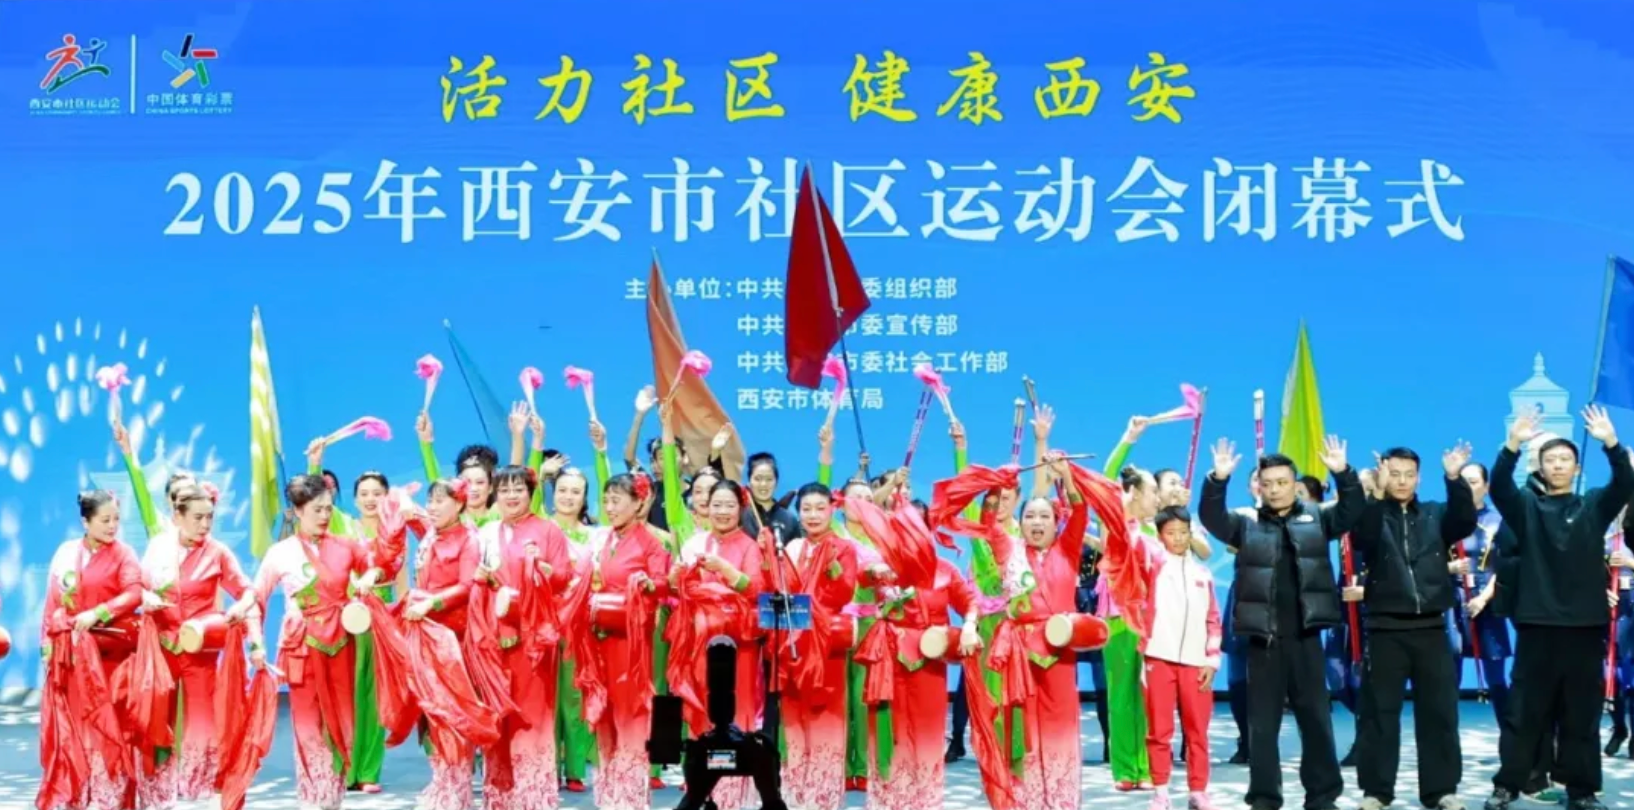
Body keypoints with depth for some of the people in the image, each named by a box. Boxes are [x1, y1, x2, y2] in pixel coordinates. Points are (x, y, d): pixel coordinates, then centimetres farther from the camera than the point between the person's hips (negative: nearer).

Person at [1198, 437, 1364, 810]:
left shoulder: (1316, 518, 8)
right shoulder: (1247, 524, 7)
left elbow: (1353, 511, -2)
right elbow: (1211, 517, -5)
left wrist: (1343, 473, -18)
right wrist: (1218, 479, -21)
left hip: (1305, 635, 0)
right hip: (1263, 637, 0)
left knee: (1316, 717, 7)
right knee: (1263, 721, 4)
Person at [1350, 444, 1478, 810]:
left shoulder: (1436, 515, 9)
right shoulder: (1373, 515, 2)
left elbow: (1465, 523, -10)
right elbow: (1361, 539, -18)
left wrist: (1454, 478, -23)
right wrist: (1377, 493, -30)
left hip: (1430, 626, 2)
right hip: (1386, 628, -2)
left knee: (1439, 711, 5)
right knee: (1381, 711, 2)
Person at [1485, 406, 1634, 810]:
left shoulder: (1595, 505, 10)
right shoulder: (1525, 506, 7)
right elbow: (1498, 487, -11)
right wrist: (1513, 445, -27)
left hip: (1585, 624, 1)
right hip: (1537, 623, -1)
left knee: (1583, 713, 6)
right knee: (1527, 711, 3)